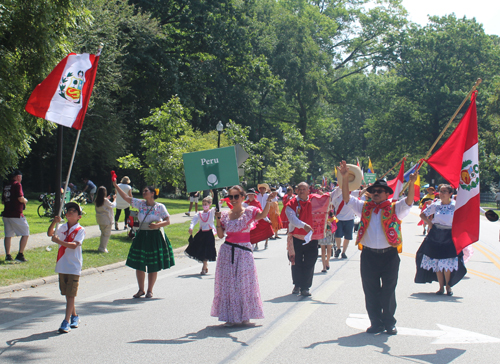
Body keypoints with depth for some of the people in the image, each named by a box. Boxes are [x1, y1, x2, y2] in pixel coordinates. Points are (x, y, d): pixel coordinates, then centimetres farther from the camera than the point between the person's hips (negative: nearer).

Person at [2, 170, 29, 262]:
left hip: (6, 214, 7)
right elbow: (20, 198, -17)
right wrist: (25, 201, 3)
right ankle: (20, 255, -4)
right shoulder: (17, 184, -8)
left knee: (8, 235, 12)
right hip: (16, 215, -7)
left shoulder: (6, 186, 15)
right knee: (25, 234, 1)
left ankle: (8, 255, 10)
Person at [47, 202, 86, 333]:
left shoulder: (80, 230, -6)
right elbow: (50, 233, 0)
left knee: (70, 295, -6)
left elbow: (74, 245, -19)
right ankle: (74, 316, 28)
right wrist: (54, 222, -16)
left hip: (74, 267, -5)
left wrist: (59, 241, -29)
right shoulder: (62, 227, 9)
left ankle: (66, 321, -7)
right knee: (67, 294, 13)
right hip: (62, 266, 5)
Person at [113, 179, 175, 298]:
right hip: (141, 236, 3)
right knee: (139, 265, 5)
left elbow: (167, 221, -4)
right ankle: (141, 290, 19)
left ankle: (149, 290, 15)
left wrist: (158, 225, -22)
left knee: (153, 266, 2)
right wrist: (116, 186, -3)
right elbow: (126, 197, 2)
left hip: (155, 237, -3)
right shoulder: (140, 204, 4)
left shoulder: (160, 207, -4)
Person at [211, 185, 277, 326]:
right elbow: (220, 235, 5)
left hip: (244, 251, -3)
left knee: (244, 282, 2)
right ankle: (230, 316, 10)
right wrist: (218, 220, -6)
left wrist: (268, 201, -36)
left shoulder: (249, 212, -1)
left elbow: (263, 215, -22)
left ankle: (244, 315, 14)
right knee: (228, 283, 3)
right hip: (227, 251, 3)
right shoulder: (225, 214, 7)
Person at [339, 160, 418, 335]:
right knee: (371, 292, 6)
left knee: (388, 291, 4)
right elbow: (347, 198, 5)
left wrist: (412, 183, -30)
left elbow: (409, 201, -14)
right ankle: (376, 323, 16)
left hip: (389, 255, -2)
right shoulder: (364, 207, 10)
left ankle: (389, 323, 16)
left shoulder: (394, 209, 2)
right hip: (368, 255, 2)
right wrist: (345, 178, -7)